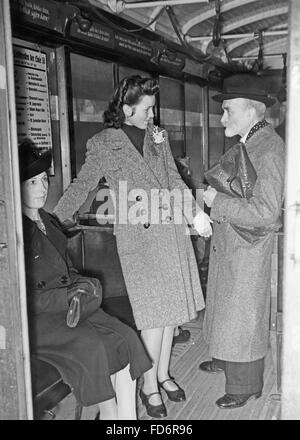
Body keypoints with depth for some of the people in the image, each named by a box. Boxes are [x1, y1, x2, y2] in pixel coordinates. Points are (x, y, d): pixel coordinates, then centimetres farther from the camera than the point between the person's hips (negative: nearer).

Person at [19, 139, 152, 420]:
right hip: (33, 316, -7)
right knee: (92, 347, -27)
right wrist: (67, 297, -17)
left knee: (125, 339, -13)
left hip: (69, 303, 7)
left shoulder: (48, 221, 16)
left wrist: (83, 286, 1)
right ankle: (110, 413, -7)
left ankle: (127, 417, -10)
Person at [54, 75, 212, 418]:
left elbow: (174, 180, 12)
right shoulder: (102, 144, -2)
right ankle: (149, 385, 15)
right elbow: (81, 187, 5)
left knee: (172, 305, 10)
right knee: (153, 312, -4)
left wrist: (195, 213, 2)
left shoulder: (157, 135, 11)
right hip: (137, 236, -5)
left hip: (171, 228, 5)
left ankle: (163, 373, 29)